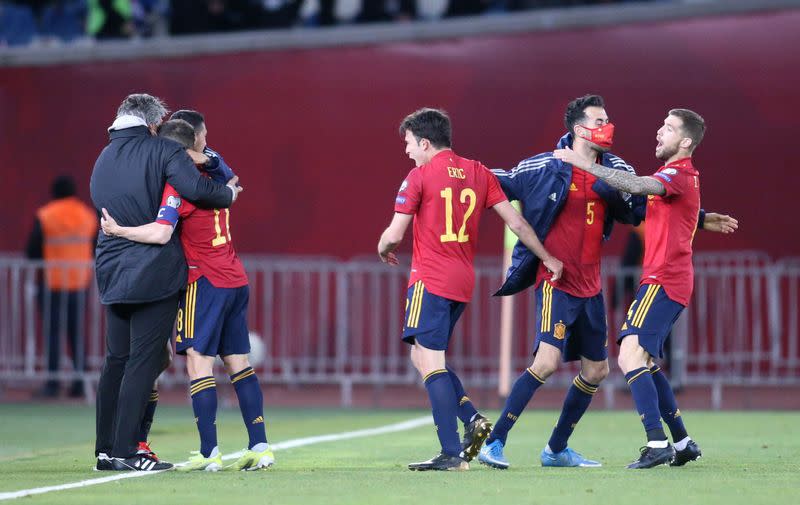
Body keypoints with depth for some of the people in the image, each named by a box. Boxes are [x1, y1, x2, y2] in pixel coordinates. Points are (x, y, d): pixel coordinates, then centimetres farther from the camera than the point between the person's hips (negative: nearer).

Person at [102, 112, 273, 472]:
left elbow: (160, 233, -23)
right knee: (239, 364, 10)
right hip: (236, 280, 8)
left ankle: (209, 453, -14)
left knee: (199, 363, -7)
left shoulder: (177, 185, -12)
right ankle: (260, 446, 7)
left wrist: (117, 230, -14)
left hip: (206, 281, -8)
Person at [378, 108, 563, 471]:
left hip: (430, 280, -7)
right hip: (463, 281, 7)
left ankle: (451, 453, -15)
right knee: (423, 357, 19)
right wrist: (547, 258, 19)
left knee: (430, 363, -8)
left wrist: (383, 249, 17)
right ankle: (472, 420, 4)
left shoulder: (420, 176, -6)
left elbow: (394, 234, -6)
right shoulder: (478, 173, 10)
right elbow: (516, 223, 10)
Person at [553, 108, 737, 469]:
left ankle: (657, 445, -25)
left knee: (631, 356, -19)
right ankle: (682, 443, 21)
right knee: (644, 363, 17)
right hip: (665, 280, 11)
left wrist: (584, 164, -27)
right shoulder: (681, 176, 20)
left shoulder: (680, 175, -12)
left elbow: (637, 186, -29)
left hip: (662, 282, -11)